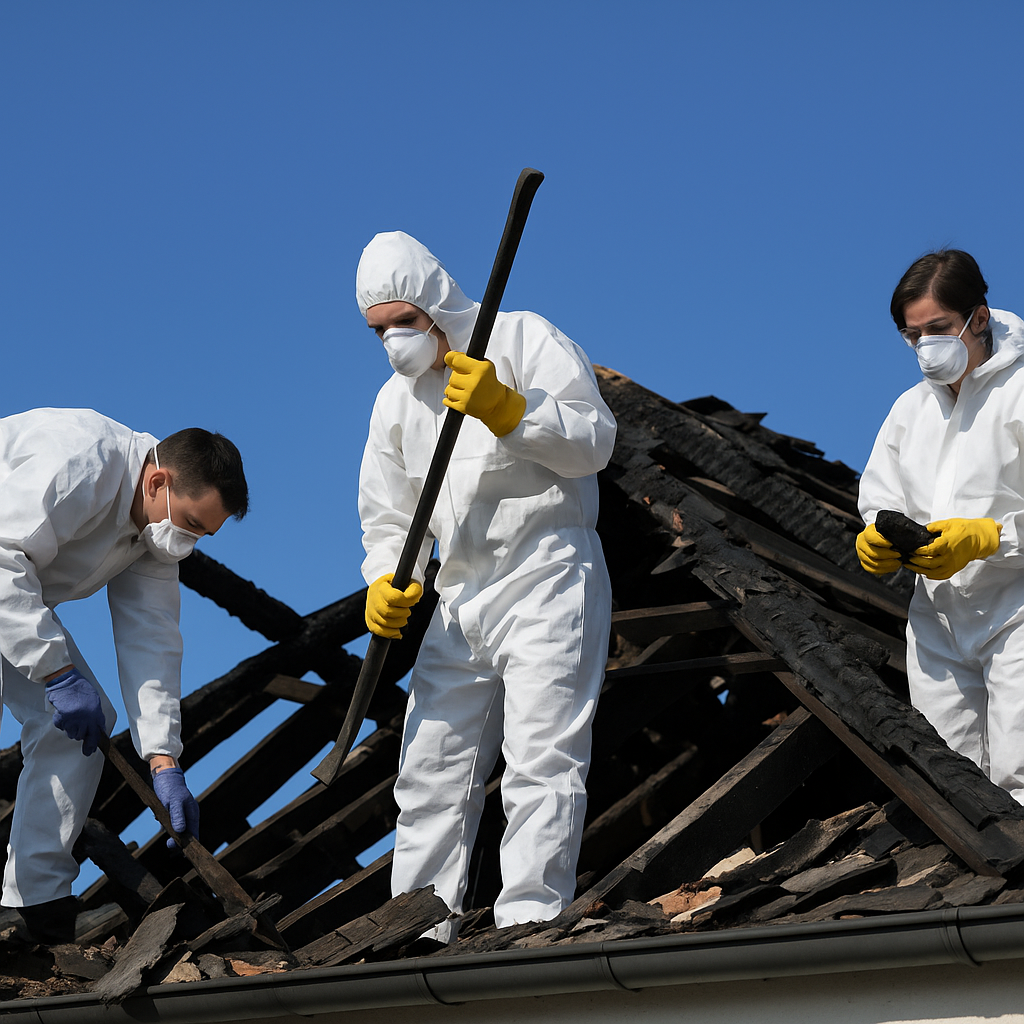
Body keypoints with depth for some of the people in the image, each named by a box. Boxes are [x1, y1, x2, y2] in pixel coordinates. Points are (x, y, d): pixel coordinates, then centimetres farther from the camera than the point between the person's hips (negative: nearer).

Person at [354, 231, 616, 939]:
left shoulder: (524, 339, -3)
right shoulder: (396, 401, 16)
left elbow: (594, 442, -11)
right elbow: (389, 518, 17)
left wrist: (507, 410, -24)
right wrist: (386, 583, -3)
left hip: (548, 585, -7)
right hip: (459, 602, 7)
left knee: (542, 767, -13)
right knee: (431, 771, 6)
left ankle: (529, 928, -16)